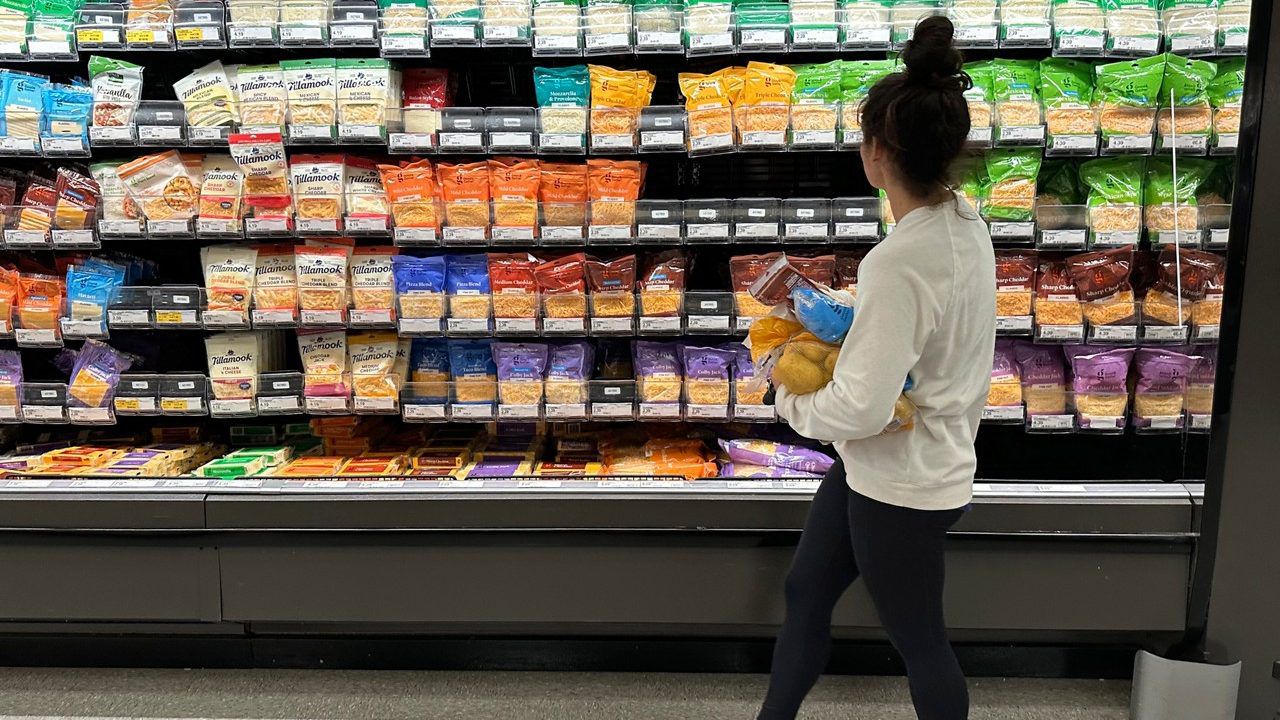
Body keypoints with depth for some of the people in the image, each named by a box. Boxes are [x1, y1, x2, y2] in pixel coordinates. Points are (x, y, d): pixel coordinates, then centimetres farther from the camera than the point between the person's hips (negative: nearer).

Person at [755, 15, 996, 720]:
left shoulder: (898, 263, -30)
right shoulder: (967, 224, -3)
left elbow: (860, 408, -29)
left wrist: (791, 399, -10)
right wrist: (844, 336, 3)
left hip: (900, 484, -9)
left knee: (919, 643, 14)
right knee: (805, 592, 22)